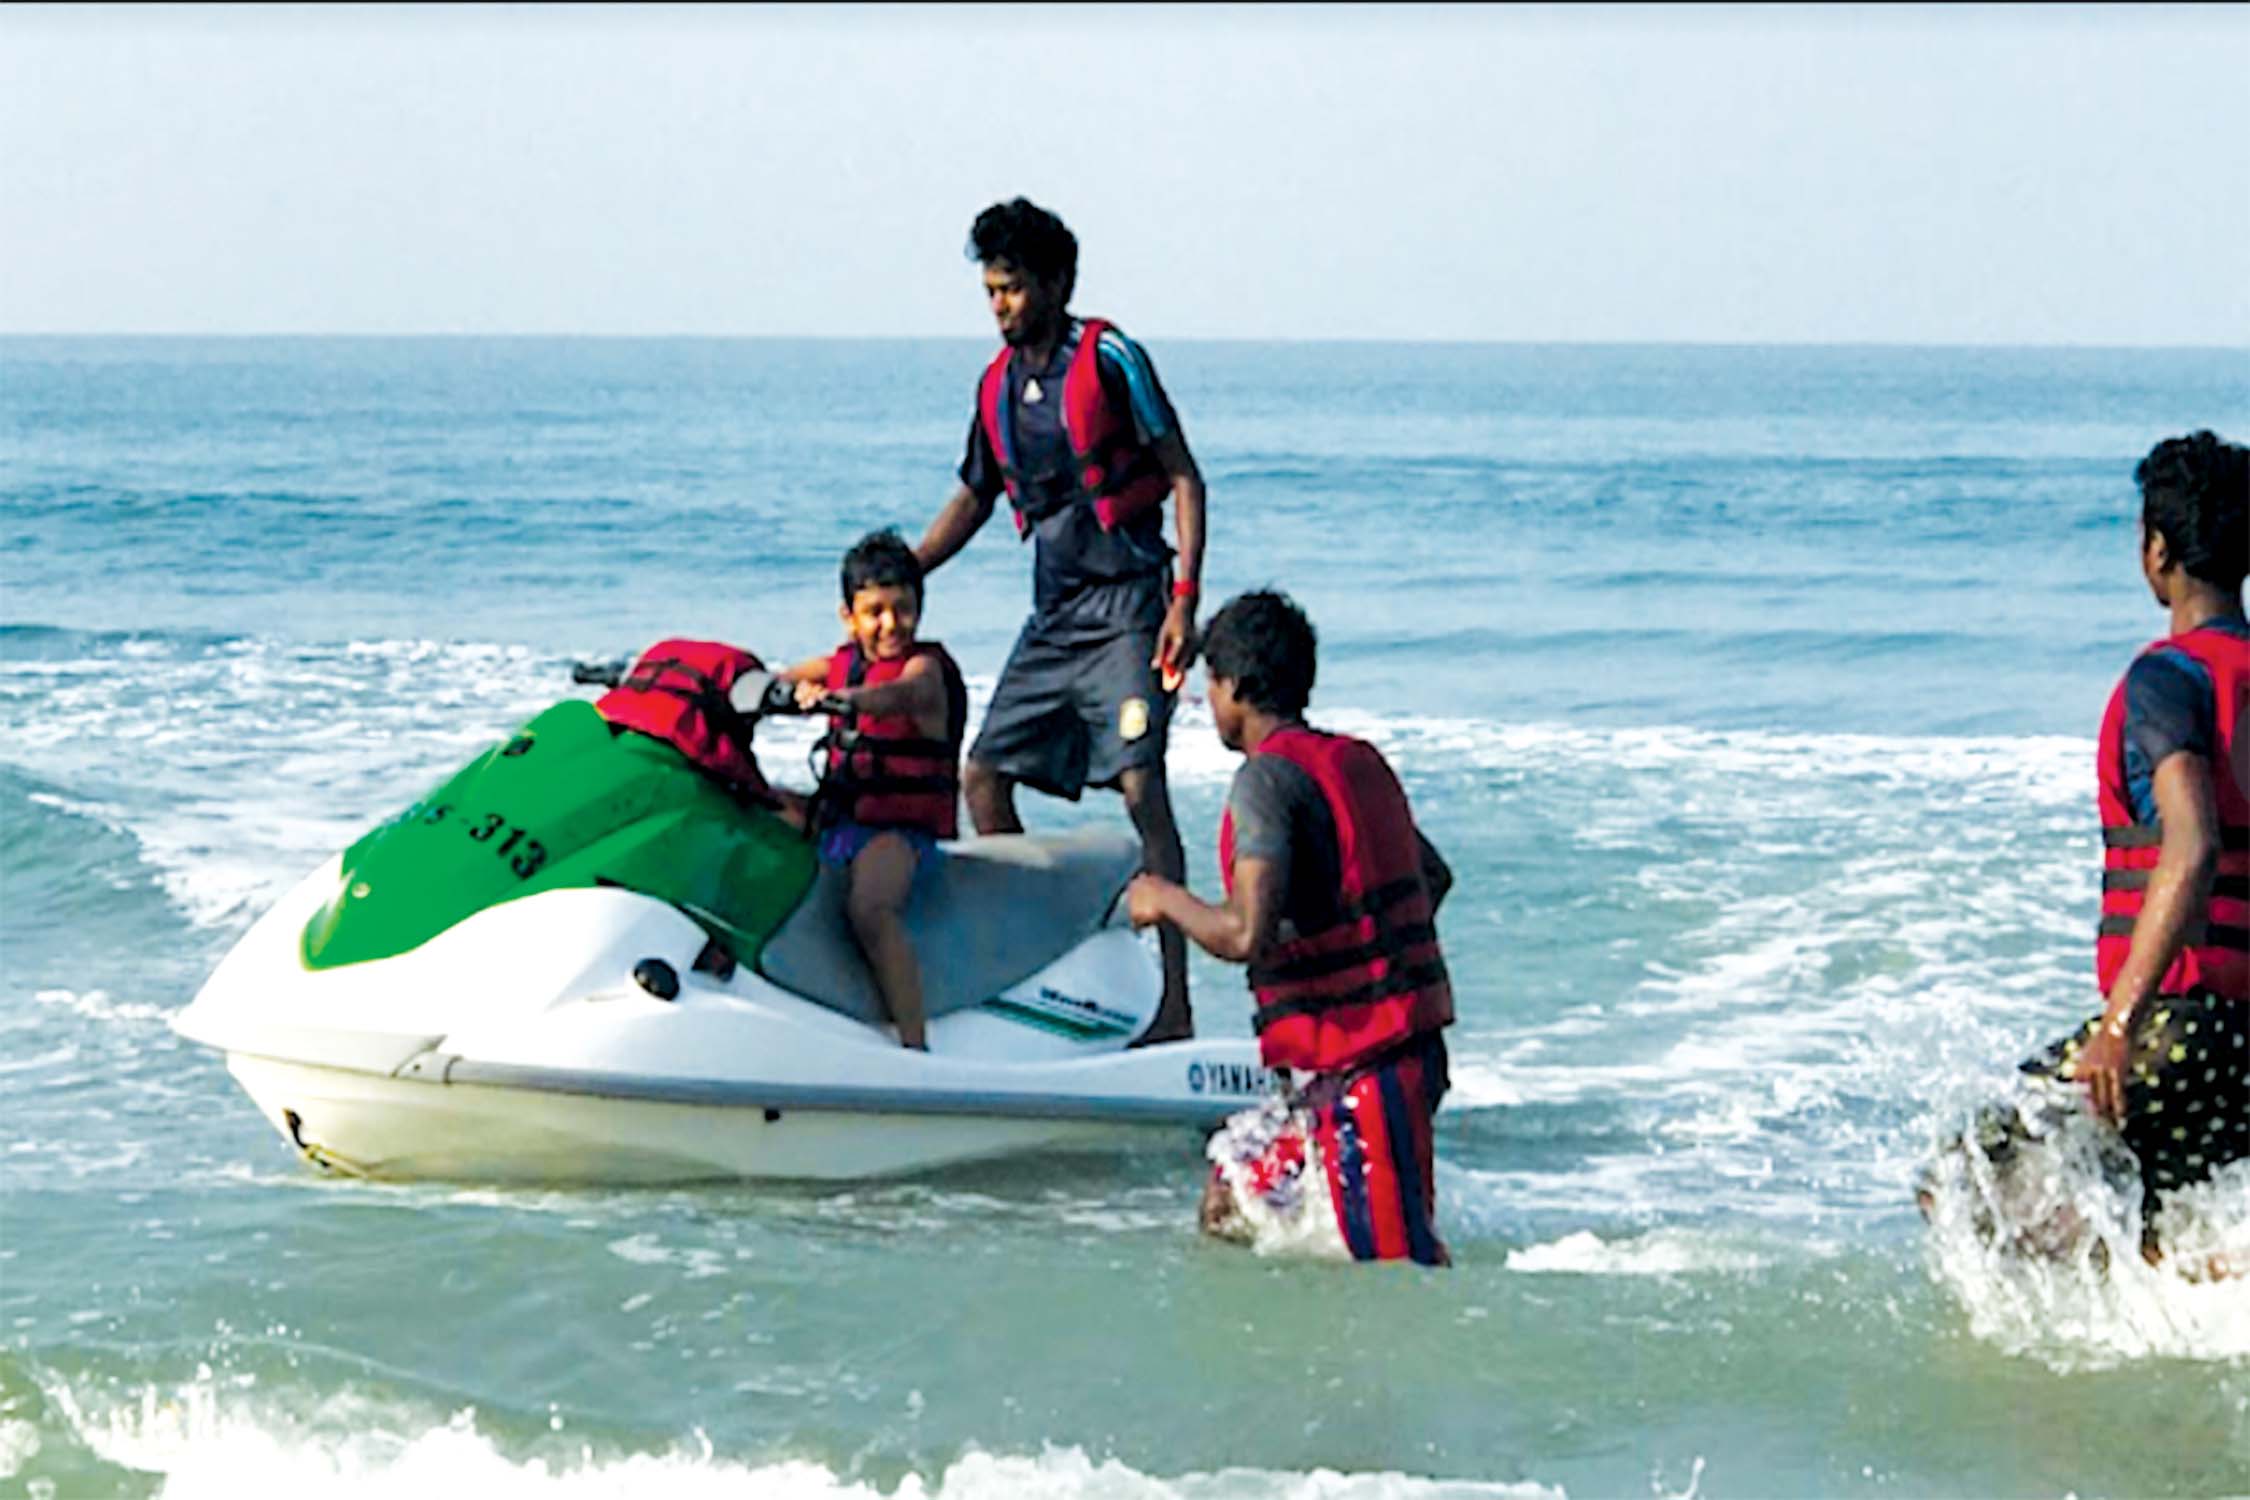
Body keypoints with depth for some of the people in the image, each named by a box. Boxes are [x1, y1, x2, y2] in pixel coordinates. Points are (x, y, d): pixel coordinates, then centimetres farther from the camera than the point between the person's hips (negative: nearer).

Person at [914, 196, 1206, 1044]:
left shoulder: (1110, 359, -6)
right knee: (984, 777, 3)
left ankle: (1173, 1004, -16)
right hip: (1052, 616, 7)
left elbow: (1184, 480, -7)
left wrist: (1185, 599, -16)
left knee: (1140, 786, -15)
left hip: (1126, 605, -7)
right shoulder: (997, 385, 13)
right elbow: (972, 500, 25)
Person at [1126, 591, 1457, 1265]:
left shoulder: (1269, 777, -15)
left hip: (1361, 1064, -9)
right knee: (1229, 1211, 17)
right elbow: (1435, 876, 26)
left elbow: (1245, 934, -25)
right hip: (1408, 1045, 9)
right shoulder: (1358, 761, 12)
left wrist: (1165, 899, -6)